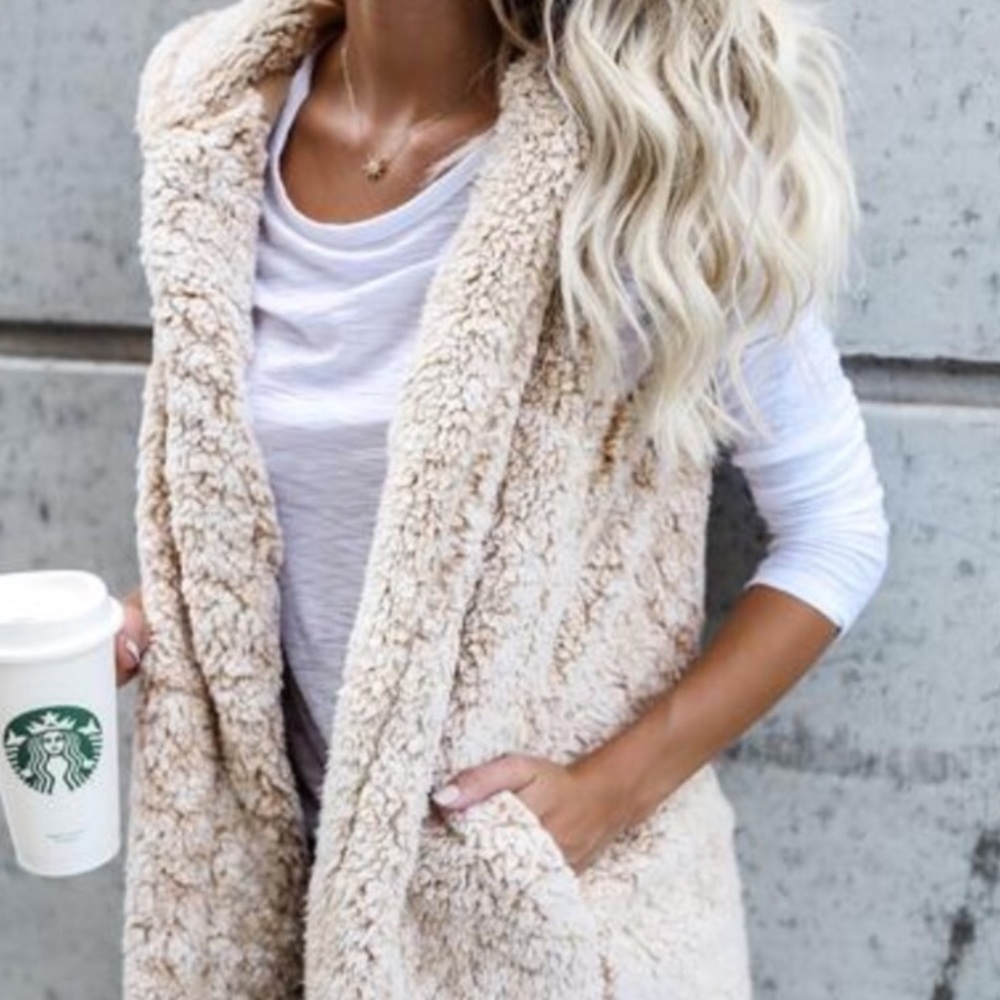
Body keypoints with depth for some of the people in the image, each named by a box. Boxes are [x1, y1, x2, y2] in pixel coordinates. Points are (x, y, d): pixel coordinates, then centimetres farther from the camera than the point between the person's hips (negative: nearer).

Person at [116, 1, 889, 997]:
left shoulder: (640, 143, -18)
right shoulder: (213, 107, -5)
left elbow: (837, 534, -11)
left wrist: (608, 793, -18)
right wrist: (156, 615, -6)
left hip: (557, 877, -4)